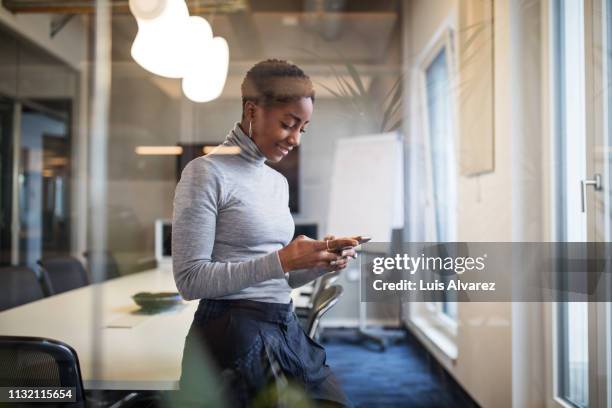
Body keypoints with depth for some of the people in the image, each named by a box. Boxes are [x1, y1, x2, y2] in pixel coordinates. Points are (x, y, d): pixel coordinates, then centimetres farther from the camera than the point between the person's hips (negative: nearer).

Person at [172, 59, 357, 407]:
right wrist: (281, 260, -20)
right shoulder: (206, 173, -9)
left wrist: (321, 265, -3)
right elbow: (190, 280, -15)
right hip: (234, 334, -7)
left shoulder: (279, 182, 13)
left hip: (287, 328, 7)